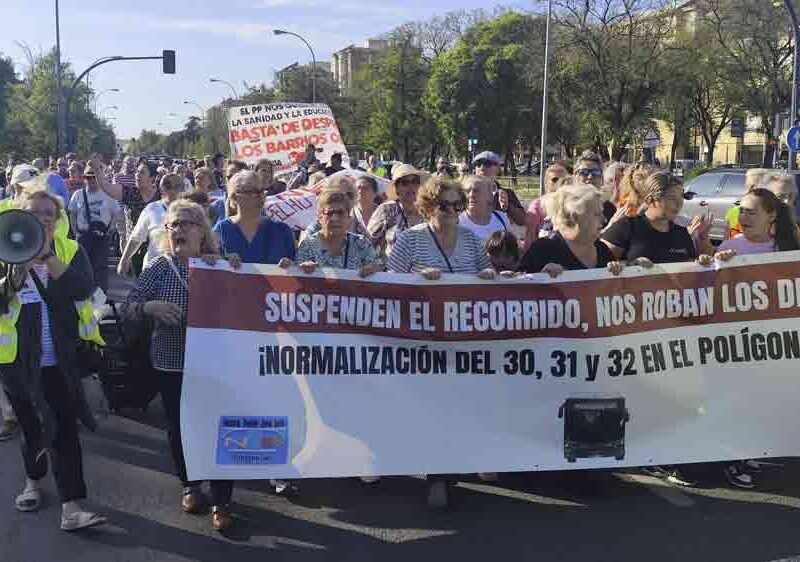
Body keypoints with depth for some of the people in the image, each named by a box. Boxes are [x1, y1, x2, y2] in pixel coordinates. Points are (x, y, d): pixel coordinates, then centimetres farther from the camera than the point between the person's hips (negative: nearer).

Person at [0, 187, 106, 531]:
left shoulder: (71, 250, 0)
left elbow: (84, 288, -18)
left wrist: (48, 257, -27)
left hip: (61, 361, 0)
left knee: (65, 429, -3)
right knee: (30, 426, 15)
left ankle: (71, 508, 0)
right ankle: (33, 480, 42)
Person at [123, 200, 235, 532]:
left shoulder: (219, 265, -2)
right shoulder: (158, 268, -1)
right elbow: (128, 311, -3)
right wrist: (149, 307, -24)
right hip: (171, 364, 1)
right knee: (178, 427, 13)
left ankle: (221, 502, 13)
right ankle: (189, 485, 37)